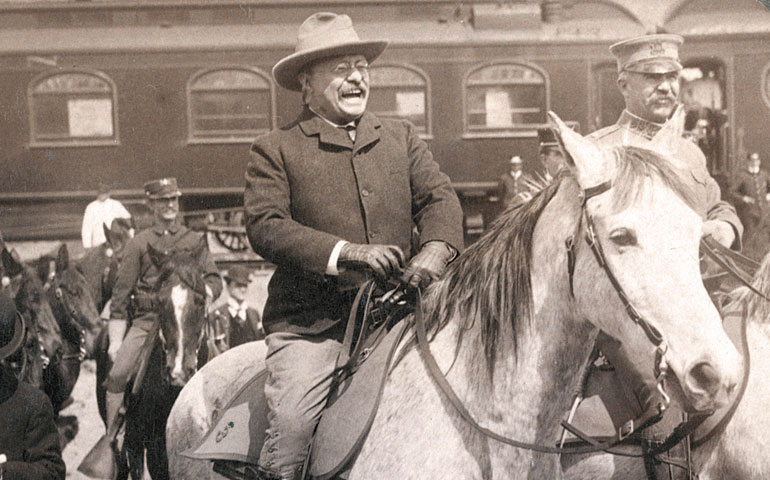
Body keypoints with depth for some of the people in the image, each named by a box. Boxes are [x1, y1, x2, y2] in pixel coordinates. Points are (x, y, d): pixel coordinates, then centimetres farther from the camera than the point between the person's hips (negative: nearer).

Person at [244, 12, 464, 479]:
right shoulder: (275, 150, 6)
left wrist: (437, 247, -16)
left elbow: (439, 197, 7)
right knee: (290, 424, -19)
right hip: (311, 321, -3)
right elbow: (265, 226, -7)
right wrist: (346, 252, -19)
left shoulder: (402, 136, 18)